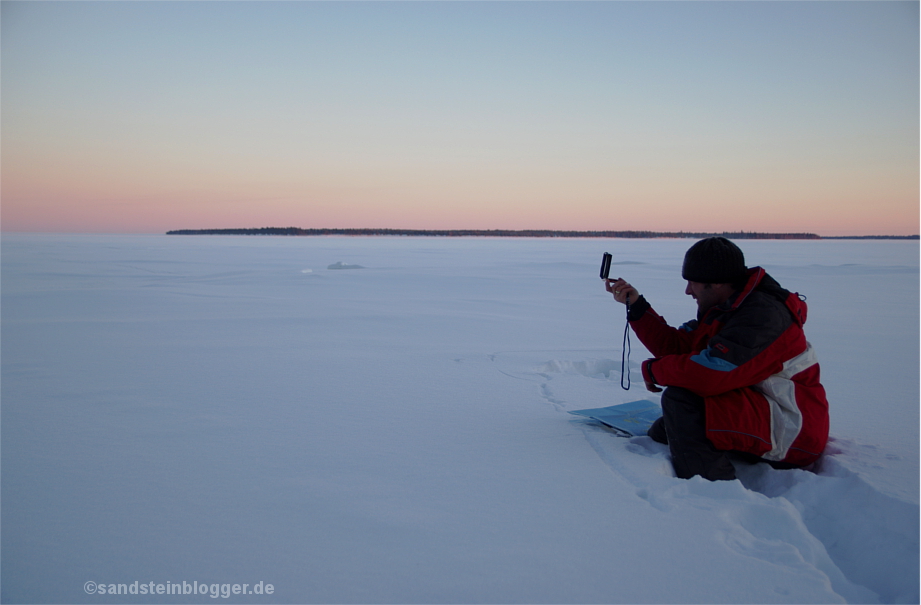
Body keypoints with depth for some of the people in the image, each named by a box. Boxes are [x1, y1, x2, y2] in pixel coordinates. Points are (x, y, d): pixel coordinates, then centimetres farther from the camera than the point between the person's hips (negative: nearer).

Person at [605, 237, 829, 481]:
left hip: (792, 431, -10)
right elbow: (676, 345, 6)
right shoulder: (725, 308, 7)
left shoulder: (762, 315, -24)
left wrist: (654, 370, -16)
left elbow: (709, 374, -33)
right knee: (659, 435, 14)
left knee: (680, 400, -26)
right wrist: (635, 304, 3)